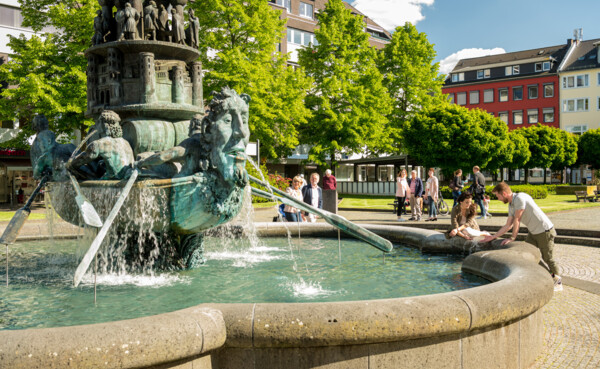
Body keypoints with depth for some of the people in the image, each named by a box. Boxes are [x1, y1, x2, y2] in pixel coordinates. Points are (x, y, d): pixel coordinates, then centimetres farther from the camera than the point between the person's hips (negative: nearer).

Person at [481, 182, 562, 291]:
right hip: (533, 232, 9)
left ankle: (558, 282, 18)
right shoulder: (511, 205, 8)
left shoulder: (520, 198, -21)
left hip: (545, 231, -9)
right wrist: (493, 237, 15)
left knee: (547, 258, 2)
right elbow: (508, 225, 13)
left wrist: (512, 238, -13)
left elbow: (517, 220, -19)